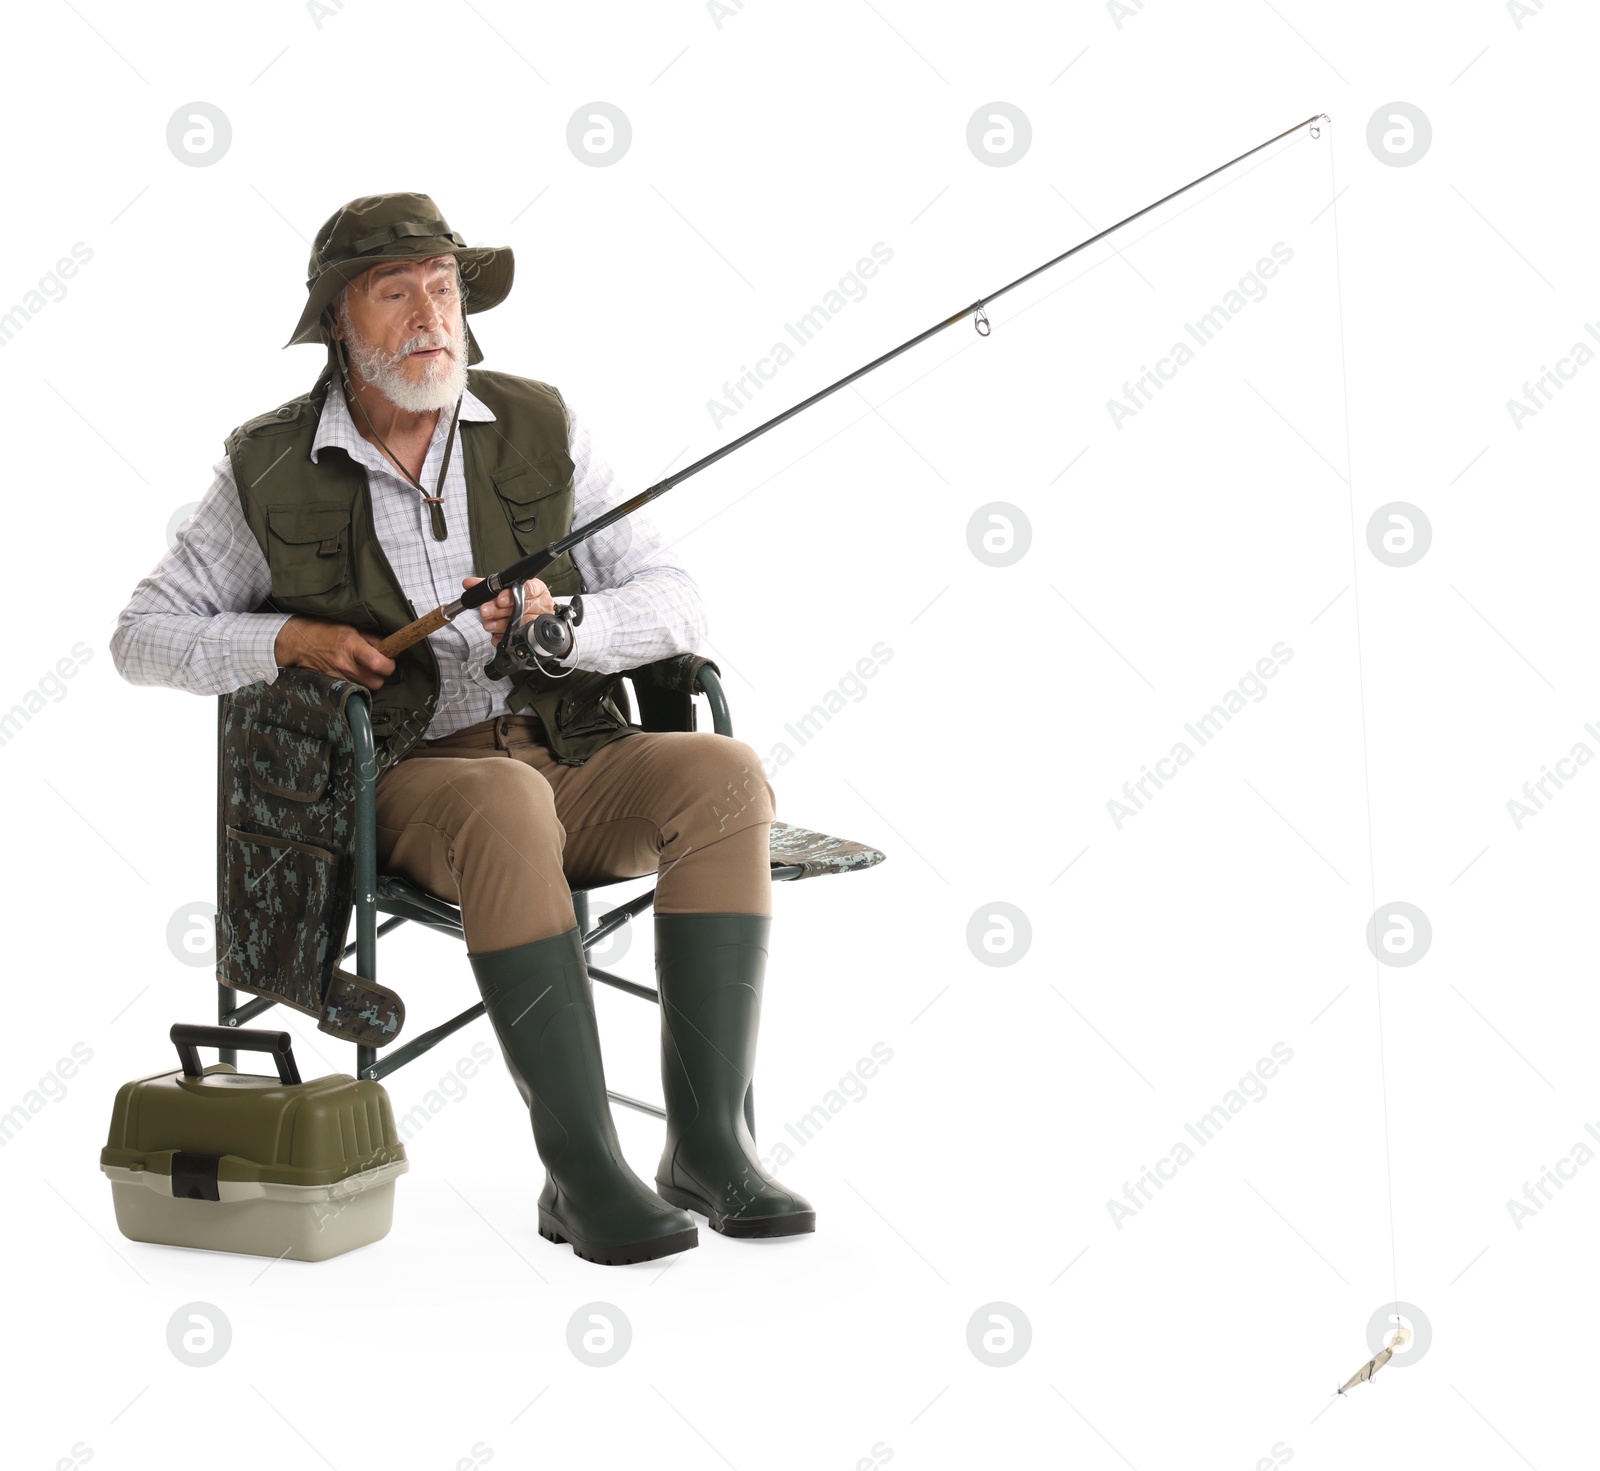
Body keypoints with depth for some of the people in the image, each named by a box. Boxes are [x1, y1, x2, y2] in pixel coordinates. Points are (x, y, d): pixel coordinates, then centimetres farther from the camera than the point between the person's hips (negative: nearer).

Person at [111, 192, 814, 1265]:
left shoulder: (540, 430, 4)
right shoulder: (271, 473, 2)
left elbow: (678, 605, 1)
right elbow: (145, 637, 8)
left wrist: (564, 625, -20)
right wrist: (290, 638, -10)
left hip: (572, 760, 3)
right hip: (405, 783, -2)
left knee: (722, 774, -28)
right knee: (506, 809, -38)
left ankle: (710, 1144, -27)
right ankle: (583, 1169, -33)